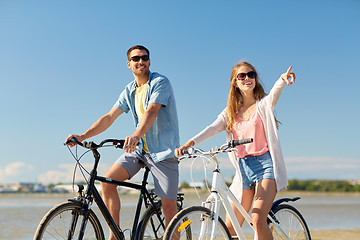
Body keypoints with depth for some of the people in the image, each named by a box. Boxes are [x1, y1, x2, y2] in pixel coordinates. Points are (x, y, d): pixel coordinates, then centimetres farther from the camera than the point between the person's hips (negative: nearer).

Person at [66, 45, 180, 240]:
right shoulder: (129, 90, 11)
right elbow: (109, 117, 8)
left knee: (168, 204, -7)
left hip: (163, 150, -6)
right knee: (107, 181, -11)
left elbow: (151, 111, -28)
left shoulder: (160, 83, -10)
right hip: (139, 149, 6)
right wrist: (82, 136, -4)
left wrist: (136, 135, -45)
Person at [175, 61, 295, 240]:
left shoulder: (263, 104, 5)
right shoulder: (231, 112, 14)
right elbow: (212, 129, 0)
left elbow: (274, 92, -17)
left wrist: (283, 79, -41)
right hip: (243, 167, 5)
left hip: (265, 163, -4)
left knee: (258, 219, -22)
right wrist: (189, 143, -18)